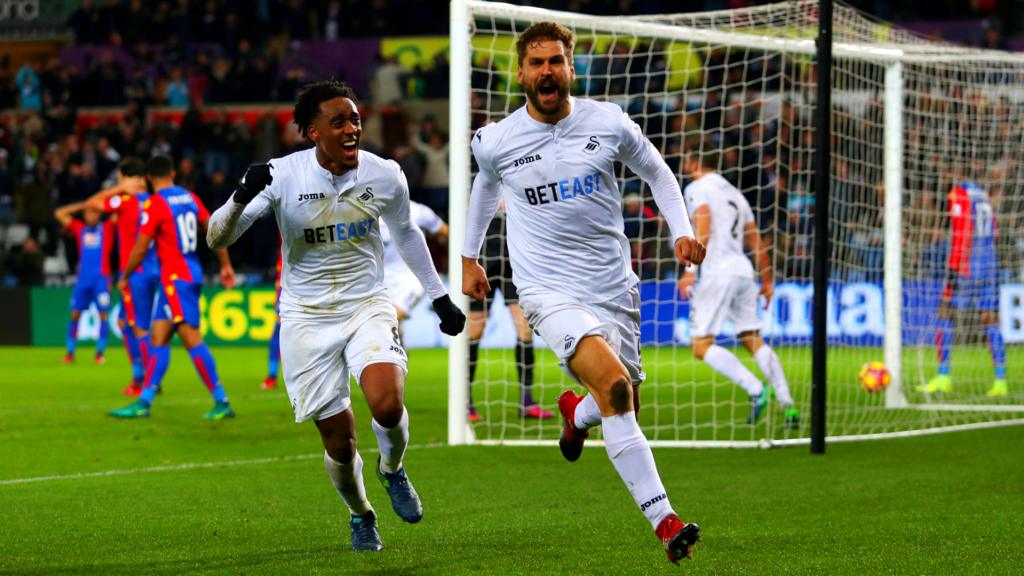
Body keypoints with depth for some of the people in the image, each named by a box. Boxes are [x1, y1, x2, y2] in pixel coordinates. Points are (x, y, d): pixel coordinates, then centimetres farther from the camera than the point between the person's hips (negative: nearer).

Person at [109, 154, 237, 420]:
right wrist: (225, 265, 23)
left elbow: (141, 248, -10)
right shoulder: (190, 197, 10)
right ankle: (144, 402, 9)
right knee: (158, 338, 9)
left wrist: (124, 277, 3)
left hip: (175, 278, -8)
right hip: (192, 273, 8)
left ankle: (222, 402, -14)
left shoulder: (155, 204, -11)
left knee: (191, 338, -11)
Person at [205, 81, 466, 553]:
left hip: (368, 307, 1)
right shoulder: (284, 176, -14)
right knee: (339, 441, -1)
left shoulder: (385, 176, -6)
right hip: (307, 317, -1)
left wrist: (439, 297, 19)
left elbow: (405, 234, 15)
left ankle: (392, 470, 9)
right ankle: (360, 515, 30)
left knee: (387, 404, -26)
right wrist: (243, 196, -36)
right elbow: (217, 238, -17)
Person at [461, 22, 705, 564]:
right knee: (614, 386, -26)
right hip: (549, 290, -3)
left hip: (614, 289, 3)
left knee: (621, 408, 11)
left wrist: (682, 233, 1)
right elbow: (486, 186, 21)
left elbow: (657, 172, 15)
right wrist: (469, 257, 30)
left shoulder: (608, 123, -2)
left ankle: (576, 414, 51)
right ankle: (664, 521, -28)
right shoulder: (496, 141, -2)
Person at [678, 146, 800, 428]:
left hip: (718, 271, -7)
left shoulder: (696, 188, 1)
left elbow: (704, 230, -15)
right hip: (744, 270, 7)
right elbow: (756, 243, 24)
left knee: (702, 346, -7)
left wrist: (690, 270, -19)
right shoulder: (734, 193, 23)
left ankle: (756, 390, -23)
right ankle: (787, 405, -2)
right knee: (754, 341, 10)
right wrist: (768, 281, 30)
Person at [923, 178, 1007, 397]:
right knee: (991, 323, 5)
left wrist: (952, 272, -13)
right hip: (990, 270, 7)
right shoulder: (983, 196, 13)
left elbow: (959, 239, -14)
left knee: (945, 317, 3)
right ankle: (1000, 381, -1)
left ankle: (944, 377, -1)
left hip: (966, 270, -6)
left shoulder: (959, 196, -9)